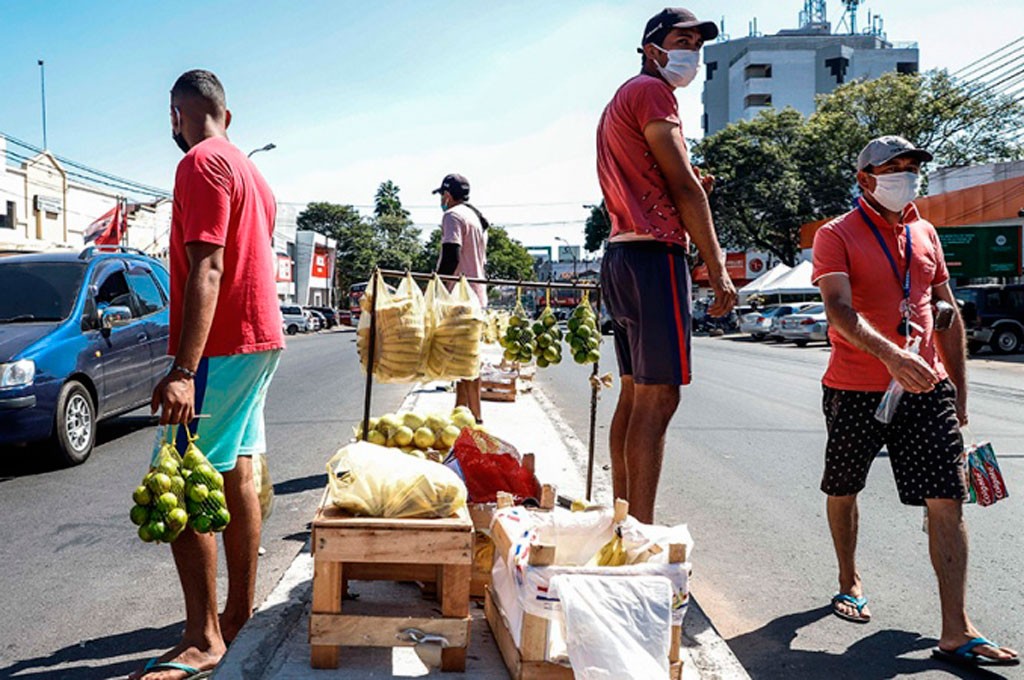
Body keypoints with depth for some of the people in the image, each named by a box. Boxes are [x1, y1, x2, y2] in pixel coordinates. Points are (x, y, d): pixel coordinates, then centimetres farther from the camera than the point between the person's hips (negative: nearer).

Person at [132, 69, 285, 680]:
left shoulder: (202, 164, -11)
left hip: (222, 348, -10)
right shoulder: (249, 170, 19)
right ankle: (239, 615, 23)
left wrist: (183, 369, -28)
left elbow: (206, 270, -22)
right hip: (260, 339, 10)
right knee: (236, 478, 14)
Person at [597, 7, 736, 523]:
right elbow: (683, 186, -11)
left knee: (634, 394, 11)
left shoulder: (619, 103, 27)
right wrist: (718, 268, -11)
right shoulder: (651, 91, -4)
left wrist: (689, 189, 10)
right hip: (654, 255, -10)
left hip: (619, 255, 10)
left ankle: (623, 519, 17)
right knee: (657, 398, -11)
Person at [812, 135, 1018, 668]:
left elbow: (948, 313, 16)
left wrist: (959, 389, 13)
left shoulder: (925, 234, 12)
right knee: (843, 492, 12)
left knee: (946, 502, -4)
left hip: (927, 390, 4)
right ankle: (849, 582, 37)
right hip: (856, 391, -3)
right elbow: (839, 310, -21)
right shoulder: (836, 236, -5)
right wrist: (890, 354, -38)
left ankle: (956, 632, 0)